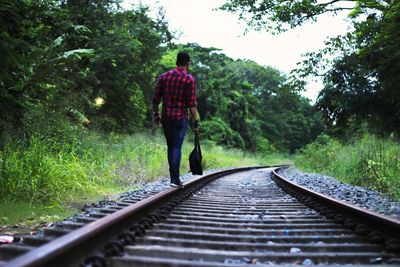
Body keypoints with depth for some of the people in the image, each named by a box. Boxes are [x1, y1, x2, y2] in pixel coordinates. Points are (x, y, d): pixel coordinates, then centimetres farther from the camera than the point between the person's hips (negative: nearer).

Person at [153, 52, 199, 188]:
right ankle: (175, 178, -6)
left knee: (170, 146, 14)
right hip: (180, 118, -4)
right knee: (177, 147, -3)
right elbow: (192, 103, -11)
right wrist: (195, 122, -7)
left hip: (165, 117, 4)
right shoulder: (189, 79, -6)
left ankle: (174, 176, 20)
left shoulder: (164, 76, 7)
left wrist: (156, 114, 19)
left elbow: (156, 98, 7)